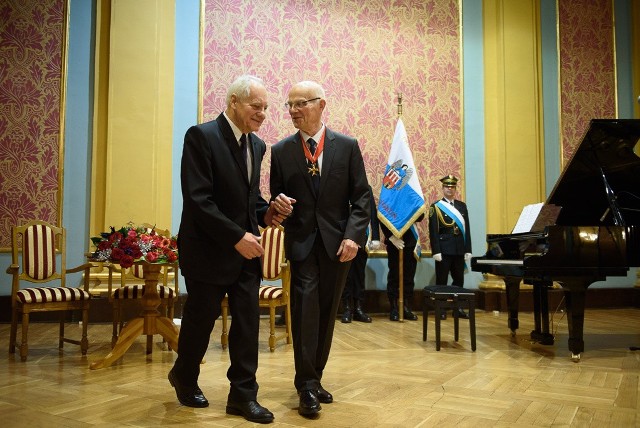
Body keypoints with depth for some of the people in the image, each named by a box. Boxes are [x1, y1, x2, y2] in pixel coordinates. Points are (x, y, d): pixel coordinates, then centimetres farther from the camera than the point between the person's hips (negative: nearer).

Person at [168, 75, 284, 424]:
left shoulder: (257, 145, 9)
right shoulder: (201, 136, -14)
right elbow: (198, 199, -21)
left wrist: (265, 213, -3)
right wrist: (236, 236, -24)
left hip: (245, 249, 6)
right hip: (209, 248, -6)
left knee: (248, 320, 5)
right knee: (200, 319, 10)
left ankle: (243, 395, 17)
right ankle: (183, 376, 37)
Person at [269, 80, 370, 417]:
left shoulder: (347, 146, 1)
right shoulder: (280, 151, 3)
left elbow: (361, 197, 0)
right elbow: (276, 197, 8)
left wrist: (353, 236, -12)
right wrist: (278, 204, -16)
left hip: (338, 242, 1)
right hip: (302, 241, -1)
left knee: (326, 313, 10)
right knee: (306, 308, -10)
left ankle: (314, 378, 25)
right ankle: (307, 386, 1)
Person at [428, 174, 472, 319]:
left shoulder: (462, 206, 13)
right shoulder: (436, 207, -1)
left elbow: (467, 229, 10)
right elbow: (433, 231, -6)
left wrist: (468, 250, 4)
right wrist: (436, 251, -13)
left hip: (459, 249, 4)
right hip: (444, 249, -4)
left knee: (459, 279, 10)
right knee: (442, 281, 2)